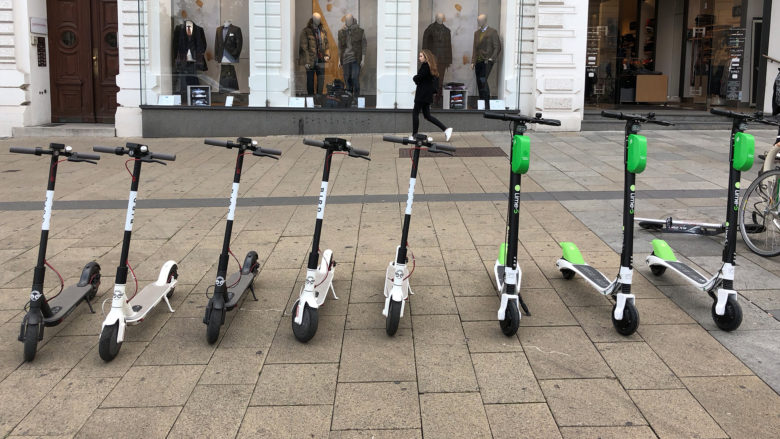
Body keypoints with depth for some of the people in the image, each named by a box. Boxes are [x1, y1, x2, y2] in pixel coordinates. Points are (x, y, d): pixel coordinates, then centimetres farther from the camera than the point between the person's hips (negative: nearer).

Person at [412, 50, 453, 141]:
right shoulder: (431, 67, 14)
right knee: (427, 116, 12)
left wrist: (414, 78, 4)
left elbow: (418, 78, -20)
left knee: (415, 113, -1)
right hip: (428, 95, 9)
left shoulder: (425, 66, -14)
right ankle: (446, 129, 6)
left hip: (422, 95, -9)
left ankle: (414, 135, 1)